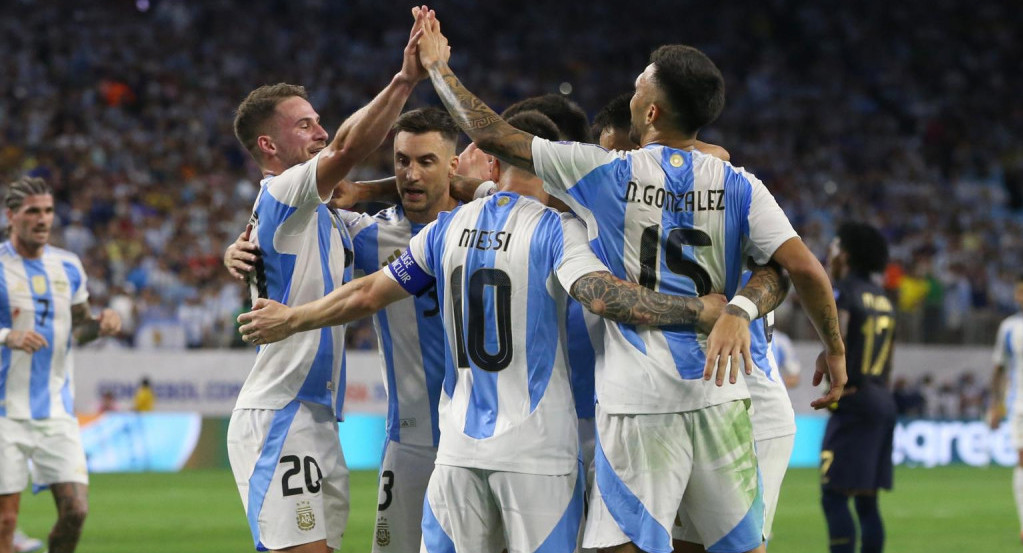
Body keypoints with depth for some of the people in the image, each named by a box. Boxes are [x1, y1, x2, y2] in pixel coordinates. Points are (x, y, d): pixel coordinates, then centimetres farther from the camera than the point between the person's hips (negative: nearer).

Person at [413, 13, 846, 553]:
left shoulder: (604, 173, 0)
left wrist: (438, 68, 19)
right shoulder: (738, 187, 5)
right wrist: (835, 348, 12)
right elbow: (805, 270, -3)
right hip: (720, 398, 3)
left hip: (637, 402, -3)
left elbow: (490, 134, 4)